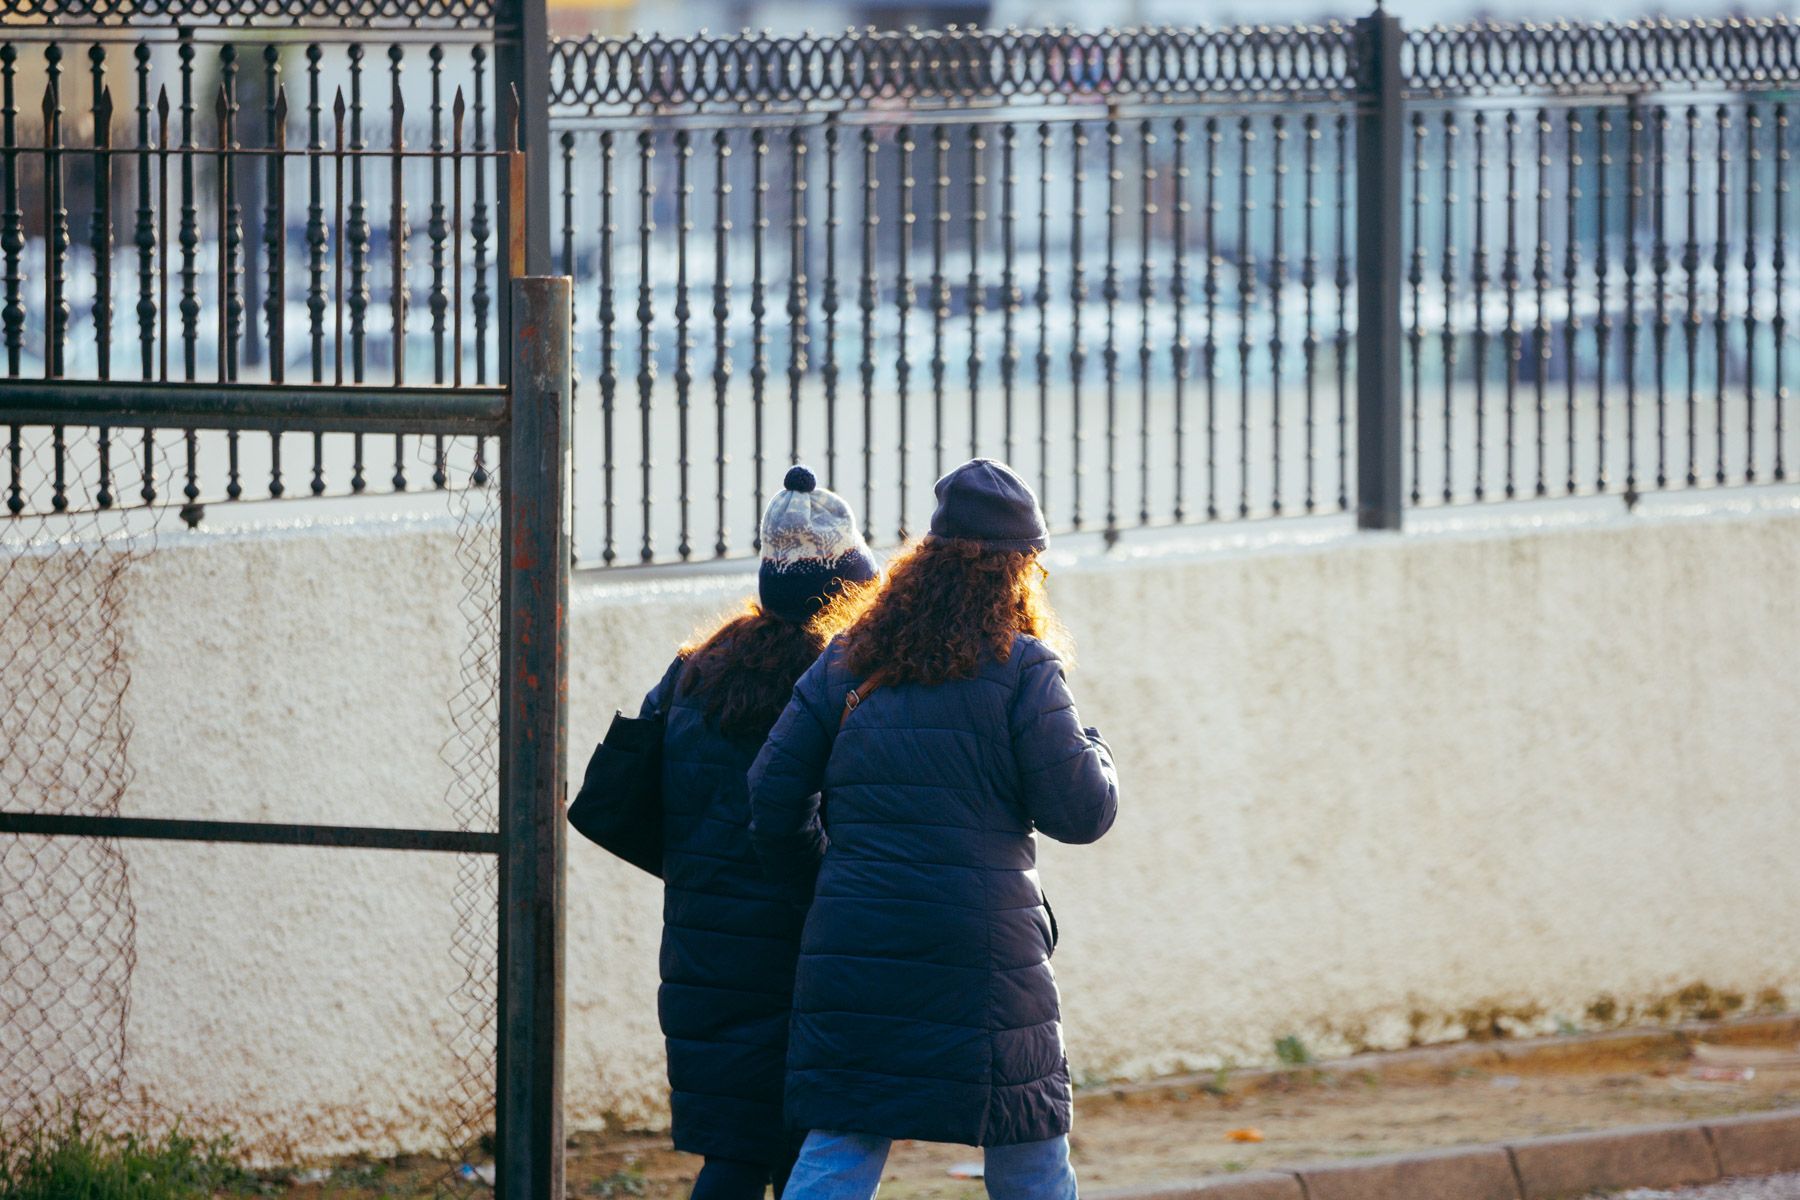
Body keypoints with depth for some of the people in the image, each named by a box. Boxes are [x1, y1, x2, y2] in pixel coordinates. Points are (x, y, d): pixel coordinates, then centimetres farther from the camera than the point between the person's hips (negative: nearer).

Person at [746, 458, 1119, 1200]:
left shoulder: (848, 662, 9)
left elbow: (774, 799, 8)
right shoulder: (1019, 667, -4)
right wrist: (1089, 750, 15)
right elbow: (1083, 812, -6)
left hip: (853, 945, 4)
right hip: (983, 951, -4)